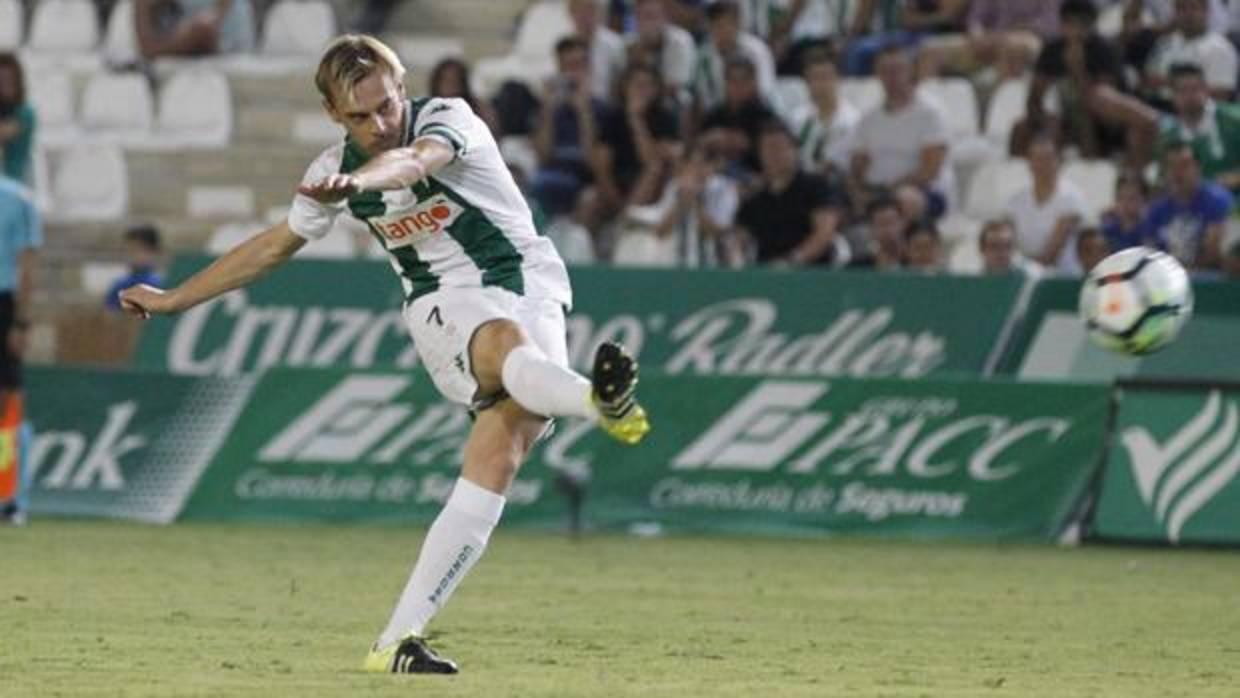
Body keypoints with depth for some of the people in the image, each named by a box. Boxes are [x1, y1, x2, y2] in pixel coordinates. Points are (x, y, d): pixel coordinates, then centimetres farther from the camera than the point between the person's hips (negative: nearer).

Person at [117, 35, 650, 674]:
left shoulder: (447, 120, -9)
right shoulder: (335, 169, 5)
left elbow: (412, 161, -34)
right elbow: (275, 244, 22)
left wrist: (358, 182, -57)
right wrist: (173, 299, 28)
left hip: (526, 284, -2)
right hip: (443, 303, 2)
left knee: (499, 453, -21)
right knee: (508, 349, -36)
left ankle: (399, 639, -22)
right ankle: (602, 400, -72)